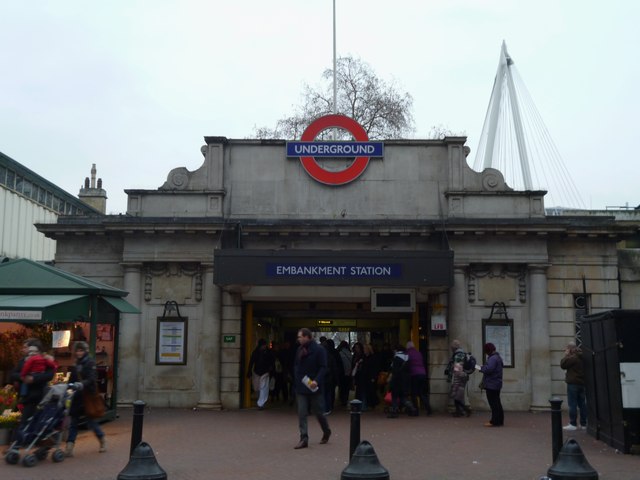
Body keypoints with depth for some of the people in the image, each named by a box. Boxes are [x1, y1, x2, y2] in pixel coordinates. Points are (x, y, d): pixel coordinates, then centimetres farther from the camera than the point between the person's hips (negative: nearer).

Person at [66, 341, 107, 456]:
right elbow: (73, 379, 17)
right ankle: (69, 448, 2)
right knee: (73, 422, 2)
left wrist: (82, 384, -39)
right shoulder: (77, 364, 13)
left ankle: (103, 441, 25)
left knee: (91, 421, 3)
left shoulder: (90, 362, -8)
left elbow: (91, 379, -22)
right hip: (78, 396, 7)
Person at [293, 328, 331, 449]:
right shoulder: (299, 350, 7)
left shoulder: (319, 350, -11)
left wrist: (316, 381, -26)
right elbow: (296, 366, 14)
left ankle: (326, 431, 33)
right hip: (301, 387, 5)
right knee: (301, 414, -1)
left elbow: (323, 368, -14)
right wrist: (296, 382, 4)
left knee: (318, 412, 8)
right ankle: (304, 439, 2)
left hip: (314, 387, -5)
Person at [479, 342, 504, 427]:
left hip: (491, 385, -10)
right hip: (496, 384, 10)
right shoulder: (497, 357, 15)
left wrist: (480, 368, -13)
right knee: (497, 403, 15)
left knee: (493, 403, -5)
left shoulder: (493, 358, -19)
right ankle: (499, 420, 21)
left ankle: (495, 421, -2)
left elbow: (489, 369, -28)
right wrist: (483, 367, 8)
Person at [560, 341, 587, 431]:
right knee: (582, 404, 11)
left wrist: (566, 355, -3)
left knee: (572, 404, -5)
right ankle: (583, 423, 14)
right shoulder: (581, 357, 11)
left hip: (573, 383, -9)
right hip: (582, 383, 9)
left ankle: (573, 424, -5)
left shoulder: (572, 357, -17)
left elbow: (563, 365, -10)